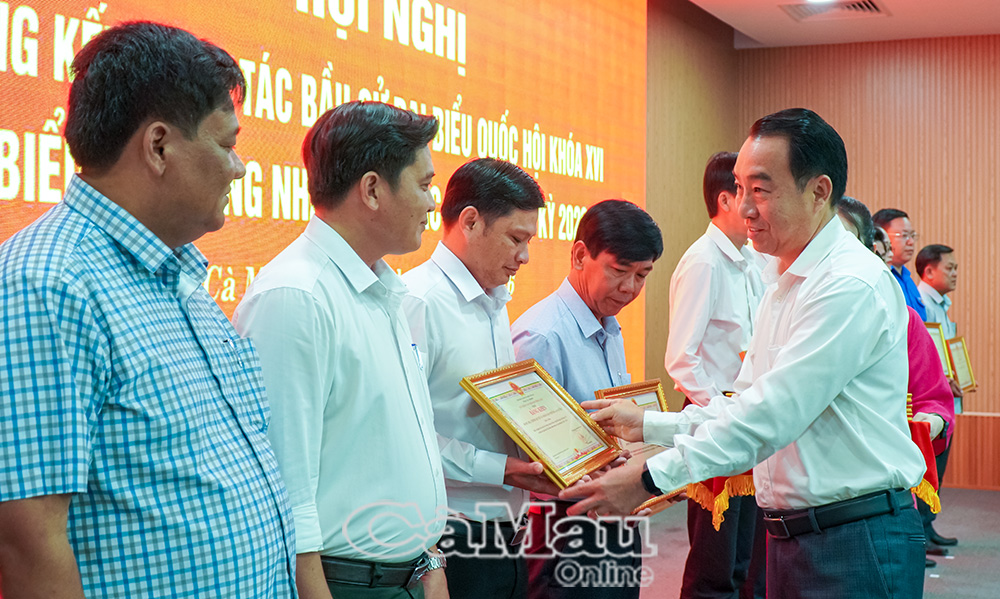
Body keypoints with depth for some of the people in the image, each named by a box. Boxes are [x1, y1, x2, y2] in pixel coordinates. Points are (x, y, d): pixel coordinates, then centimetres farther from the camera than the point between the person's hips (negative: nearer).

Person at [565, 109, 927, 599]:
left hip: (857, 540, -8)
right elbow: (749, 403, 17)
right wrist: (647, 425, 8)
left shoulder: (853, 286, -18)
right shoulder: (781, 280, 14)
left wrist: (652, 478, -22)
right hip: (787, 534, 8)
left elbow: (773, 414, -23)